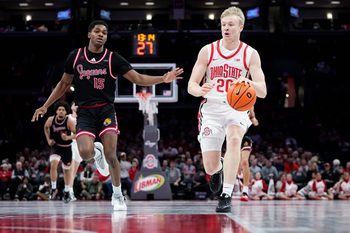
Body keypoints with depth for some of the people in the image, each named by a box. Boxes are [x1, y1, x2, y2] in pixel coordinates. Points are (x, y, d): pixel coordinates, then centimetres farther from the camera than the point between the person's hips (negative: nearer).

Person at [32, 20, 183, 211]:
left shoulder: (113, 59, 0)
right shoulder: (75, 56, 3)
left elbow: (138, 78, -4)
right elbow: (64, 84, 14)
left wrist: (163, 79, -18)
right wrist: (45, 106, 12)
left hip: (106, 110, 0)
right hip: (85, 112, 0)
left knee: (111, 156, -11)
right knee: (85, 153, -23)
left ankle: (117, 195, 9)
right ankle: (95, 150, 16)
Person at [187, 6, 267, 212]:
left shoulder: (250, 54, -2)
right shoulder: (207, 51, 0)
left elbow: (262, 92, -8)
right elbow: (191, 86, 0)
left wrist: (250, 84, -32)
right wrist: (201, 90, -25)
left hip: (237, 107, -1)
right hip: (211, 108, 1)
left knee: (234, 139, -35)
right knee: (210, 168, -3)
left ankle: (227, 195, -32)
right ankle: (218, 170, 38)